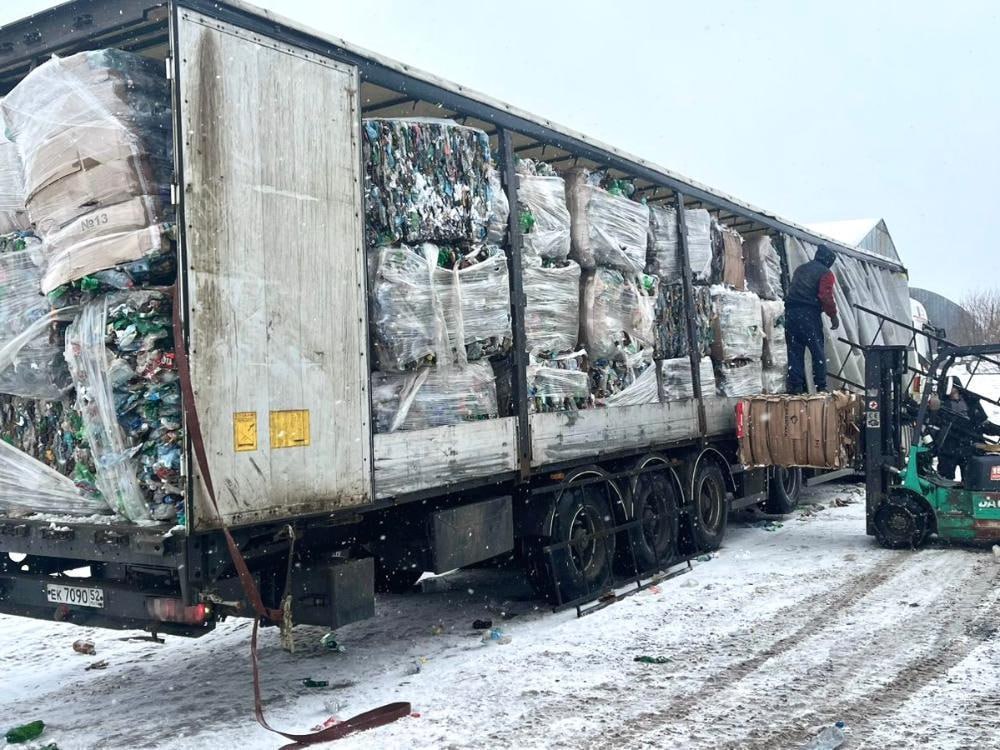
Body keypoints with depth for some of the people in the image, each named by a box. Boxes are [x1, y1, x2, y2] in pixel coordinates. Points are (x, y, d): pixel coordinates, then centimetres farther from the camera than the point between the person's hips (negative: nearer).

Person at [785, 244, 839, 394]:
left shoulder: (800, 269, 22)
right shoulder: (825, 273, -1)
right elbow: (826, 297, -10)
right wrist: (833, 316, -3)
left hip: (790, 312, 6)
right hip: (809, 314, -6)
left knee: (794, 351, 7)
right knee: (818, 351, 3)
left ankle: (795, 385, 3)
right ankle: (821, 386, 2)